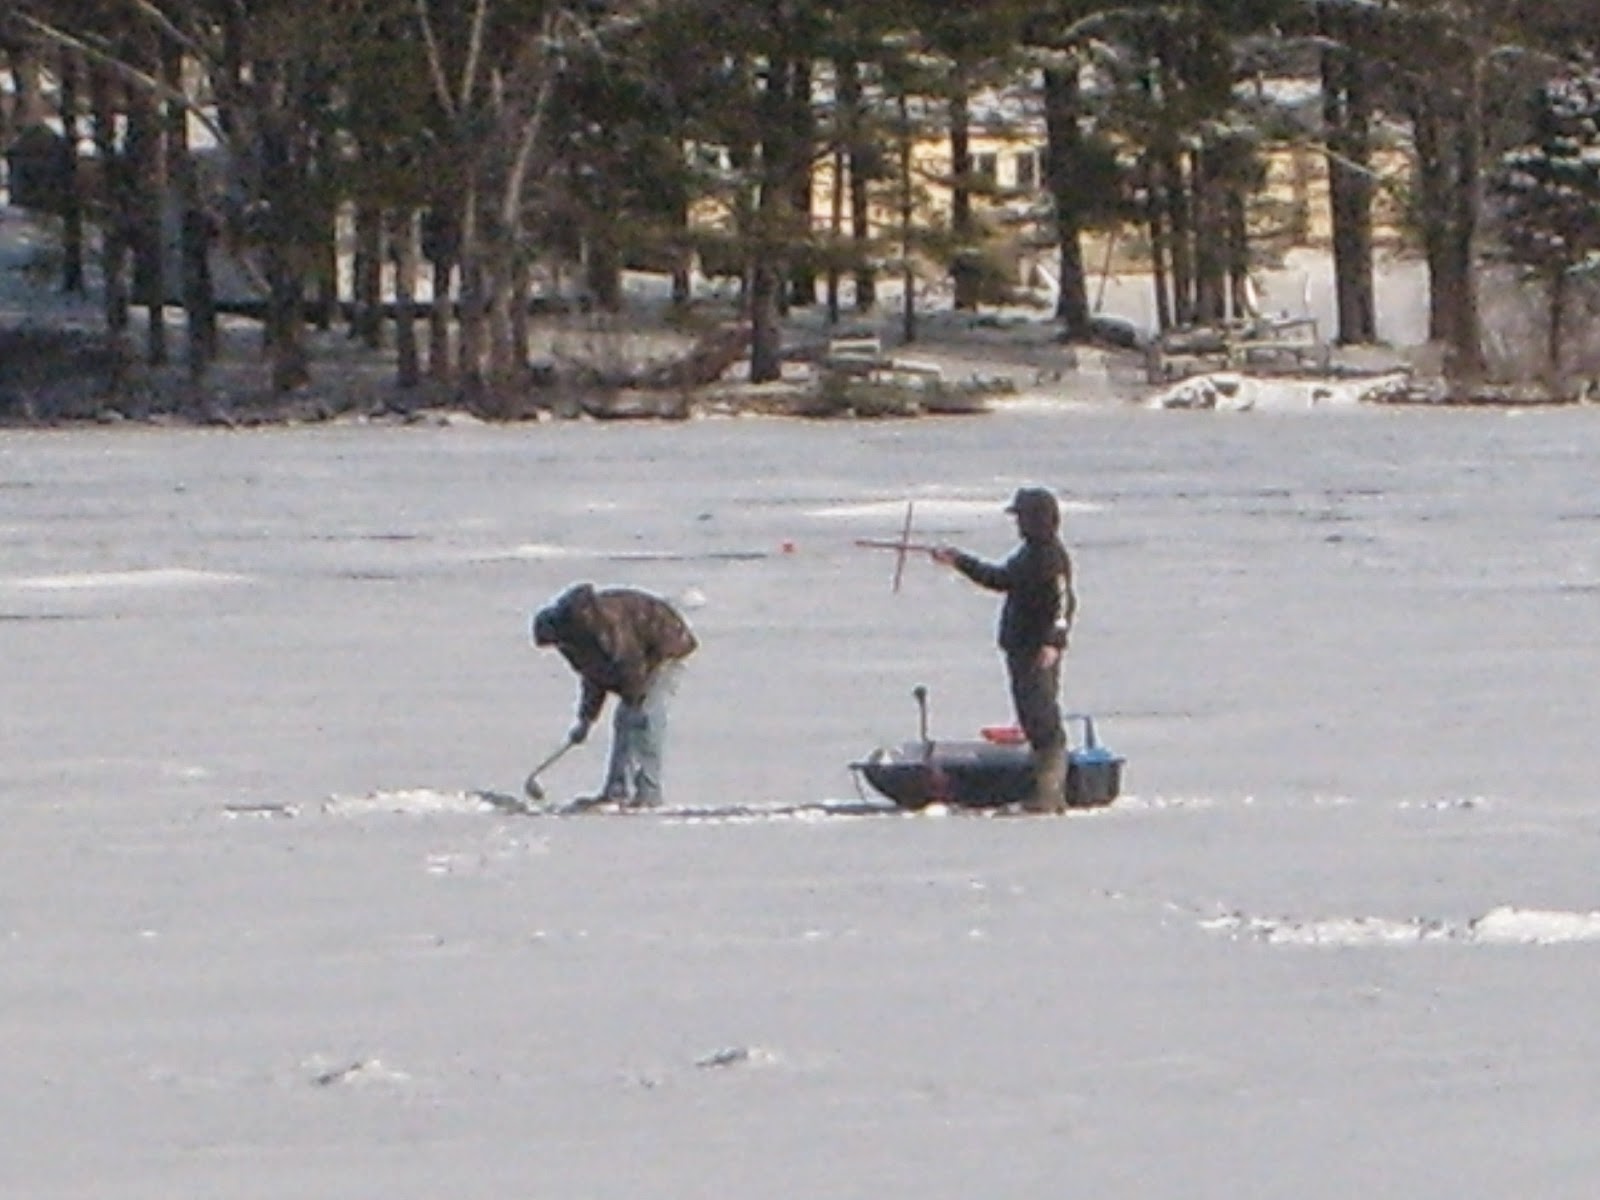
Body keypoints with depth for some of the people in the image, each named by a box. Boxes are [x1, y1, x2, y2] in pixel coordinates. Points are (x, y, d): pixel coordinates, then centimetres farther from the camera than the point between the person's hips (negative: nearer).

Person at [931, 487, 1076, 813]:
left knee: (1045, 723, -10)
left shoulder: (1052, 557, -14)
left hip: (1040, 653, -10)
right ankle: (1046, 790, 14)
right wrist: (959, 561, 33)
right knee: (1032, 720, 11)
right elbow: (999, 578, 31)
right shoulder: (1029, 553, 17)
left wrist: (1053, 642, -30)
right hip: (1021, 649, 10)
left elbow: (1064, 603, -22)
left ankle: (1050, 792, -10)